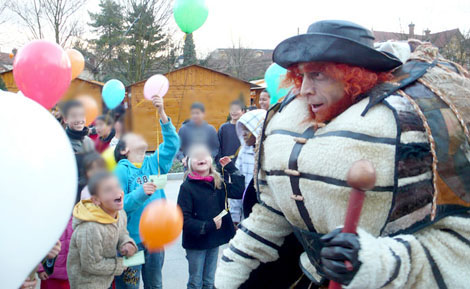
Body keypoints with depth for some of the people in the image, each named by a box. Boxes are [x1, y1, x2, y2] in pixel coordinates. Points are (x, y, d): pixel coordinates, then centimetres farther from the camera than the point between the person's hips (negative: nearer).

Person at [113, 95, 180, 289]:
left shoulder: (154, 163, 6)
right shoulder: (121, 170, -8)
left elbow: (172, 144, -5)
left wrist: (162, 113, -13)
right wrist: (140, 193, -30)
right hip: (131, 240, -5)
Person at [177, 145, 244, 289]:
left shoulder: (218, 182, 3)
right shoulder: (187, 187, -13)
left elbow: (239, 191, -9)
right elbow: (183, 219, -17)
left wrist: (231, 168, -4)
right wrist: (208, 226, -22)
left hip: (214, 240, 5)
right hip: (196, 243, -5)